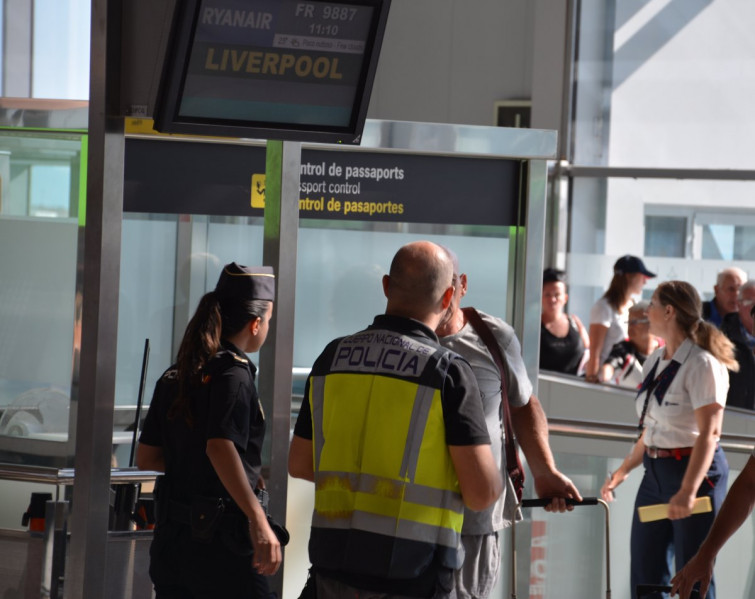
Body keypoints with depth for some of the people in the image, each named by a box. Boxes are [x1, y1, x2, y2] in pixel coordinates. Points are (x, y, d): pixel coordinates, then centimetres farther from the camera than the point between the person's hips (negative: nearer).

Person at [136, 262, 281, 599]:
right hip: (219, 543, -7)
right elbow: (220, 447, -26)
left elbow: (146, 458, 15)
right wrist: (258, 520, -31)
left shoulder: (174, 377, 12)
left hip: (170, 538, 8)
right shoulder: (233, 374, -11)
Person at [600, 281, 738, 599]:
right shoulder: (654, 361, 10)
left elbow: (708, 434, -24)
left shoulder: (701, 364, -17)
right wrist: (624, 470, 22)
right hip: (656, 472, 8)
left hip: (694, 472, -8)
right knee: (645, 572, 9)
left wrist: (688, 491, -31)